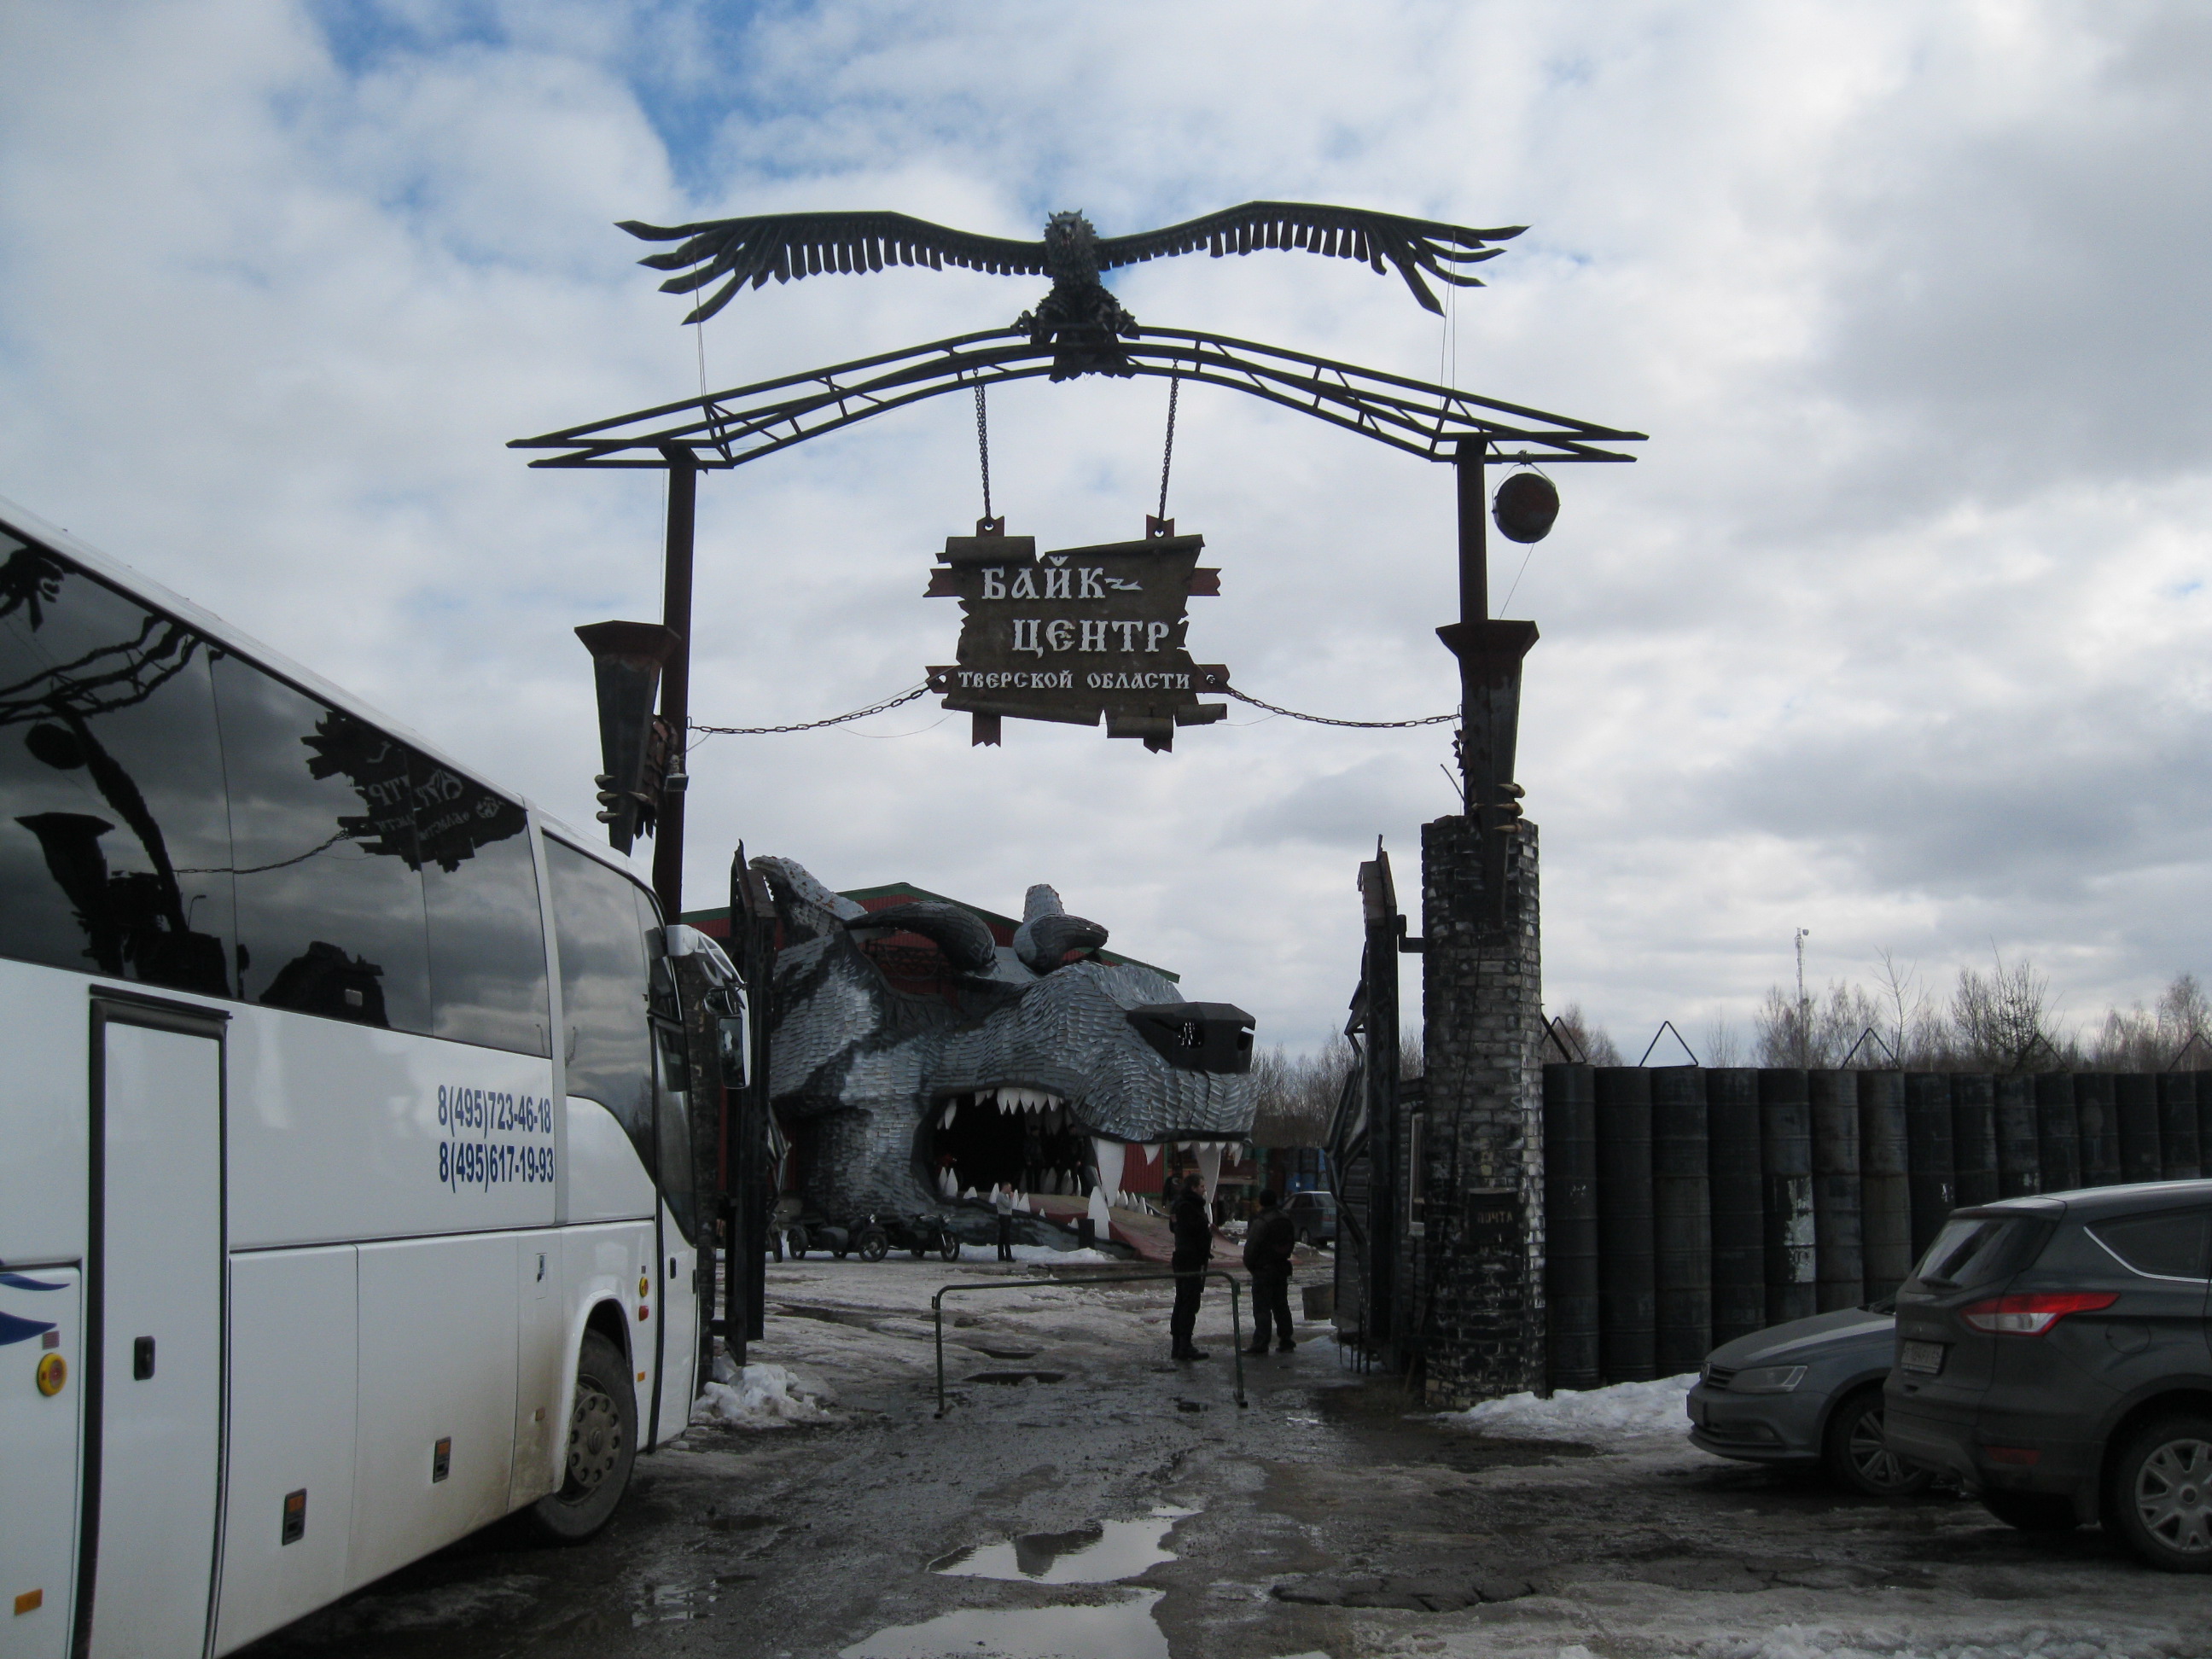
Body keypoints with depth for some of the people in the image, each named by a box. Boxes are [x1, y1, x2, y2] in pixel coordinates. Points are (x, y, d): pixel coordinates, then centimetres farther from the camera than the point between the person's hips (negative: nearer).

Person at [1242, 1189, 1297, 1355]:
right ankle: (1286, 1341, 16)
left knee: (1262, 1308, -5)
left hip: (1263, 1271, -7)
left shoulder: (1260, 1222, -18)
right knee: (1281, 1306, 14)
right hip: (1282, 1269, 7)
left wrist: (1249, 1265, 0)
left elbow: (1251, 1247, -16)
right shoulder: (1286, 1220, 8)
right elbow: (1291, 1243, 17)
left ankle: (1260, 1344, -6)